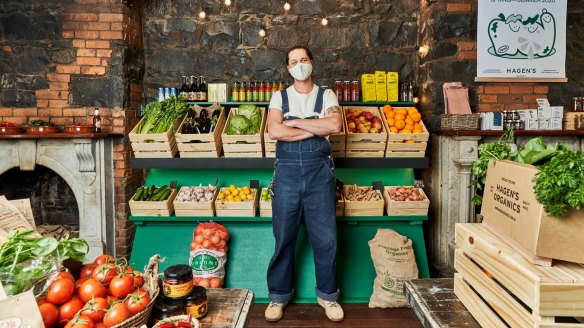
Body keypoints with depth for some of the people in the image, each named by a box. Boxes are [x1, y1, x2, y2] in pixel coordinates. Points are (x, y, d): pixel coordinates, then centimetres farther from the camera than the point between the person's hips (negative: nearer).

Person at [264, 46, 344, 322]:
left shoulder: (326, 95, 8)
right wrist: (315, 129, -9)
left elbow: (334, 125, -11)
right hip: (287, 172, 0)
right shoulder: (280, 97, 8)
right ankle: (279, 295, 24)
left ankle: (327, 294, 23)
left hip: (319, 172, 0)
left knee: (325, 237, 5)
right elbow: (274, 131, -10)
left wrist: (295, 122, -8)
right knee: (284, 237, 8)